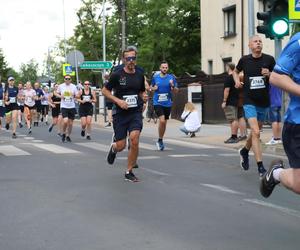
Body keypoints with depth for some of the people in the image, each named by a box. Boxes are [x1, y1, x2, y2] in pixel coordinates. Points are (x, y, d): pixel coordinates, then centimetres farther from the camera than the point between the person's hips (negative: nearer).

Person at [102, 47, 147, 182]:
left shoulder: (140, 75, 6)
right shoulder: (117, 75, -6)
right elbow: (105, 90, 1)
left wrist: (143, 97, -2)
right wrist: (118, 101, -12)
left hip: (136, 113, 2)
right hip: (120, 113, -2)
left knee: (134, 140, -17)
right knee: (121, 145, -1)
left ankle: (129, 172, -1)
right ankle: (113, 148, 40)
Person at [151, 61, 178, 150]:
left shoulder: (171, 78, 1)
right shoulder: (155, 77, 2)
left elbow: (176, 91, 3)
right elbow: (151, 87, 17)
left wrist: (173, 86, -17)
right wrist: (153, 88, -6)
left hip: (167, 103, 2)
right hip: (157, 103, -2)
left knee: (164, 122, 10)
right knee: (162, 120, -20)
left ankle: (160, 141, 27)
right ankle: (160, 140, -3)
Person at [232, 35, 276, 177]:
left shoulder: (269, 59, -2)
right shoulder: (244, 60, -1)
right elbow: (236, 71, 19)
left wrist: (269, 74, -14)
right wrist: (237, 80, -1)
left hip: (264, 102, 3)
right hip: (249, 102, -3)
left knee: (256, 131, 18)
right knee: (256, 132, -16)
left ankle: (245, 151, 48)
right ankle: (261, 168, -15)